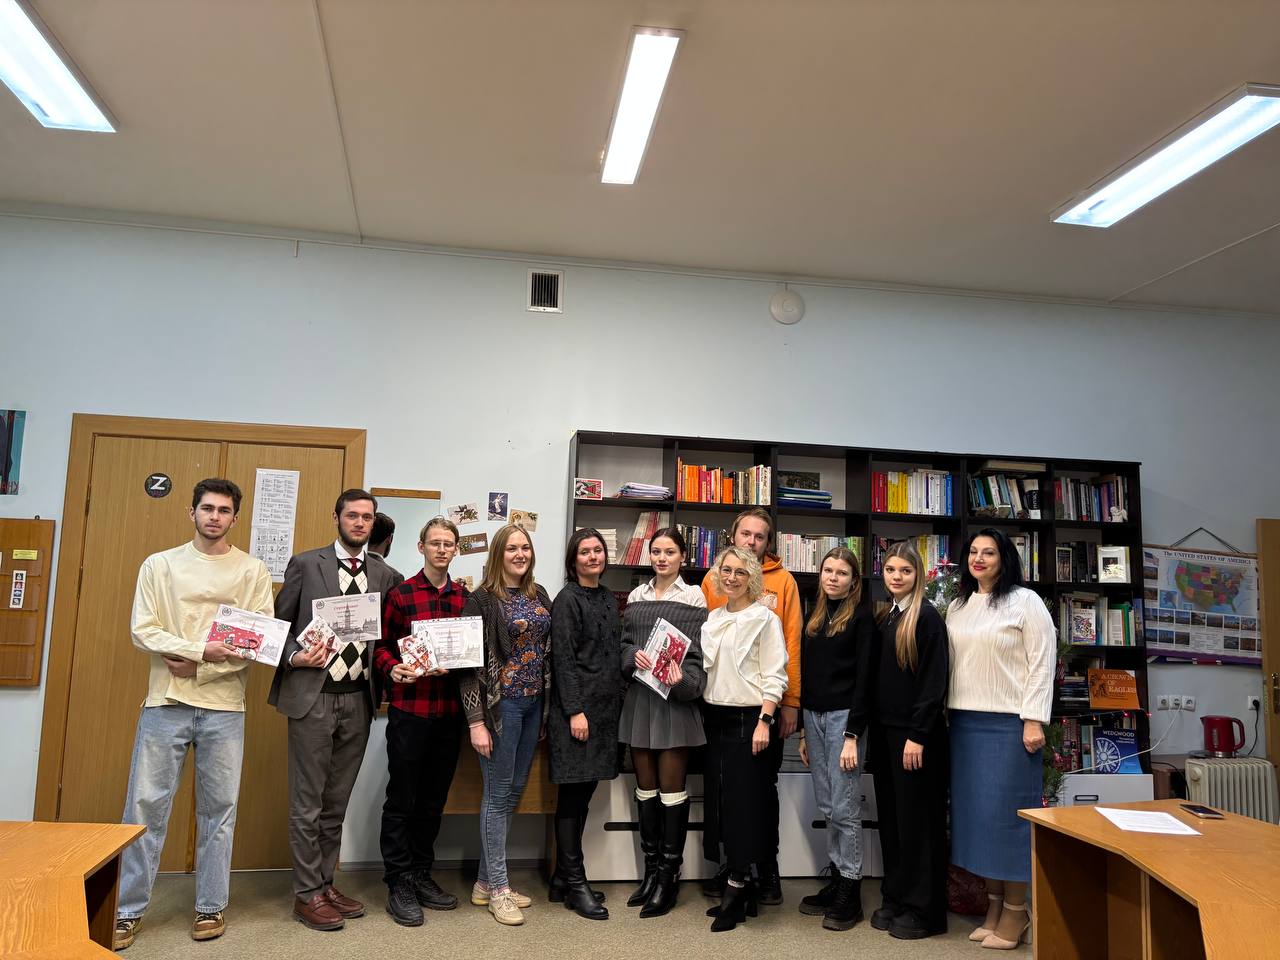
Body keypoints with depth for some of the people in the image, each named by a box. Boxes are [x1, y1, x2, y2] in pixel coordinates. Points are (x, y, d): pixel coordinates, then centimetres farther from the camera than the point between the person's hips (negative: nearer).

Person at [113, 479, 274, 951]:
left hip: (224, 704, 0)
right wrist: (201, 650, -16)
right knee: (146, 804, 2)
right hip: (165, 700, 0)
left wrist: (194, 665, -11)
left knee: (219, 807, 6)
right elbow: (143, 631, -2)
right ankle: (128, 910, 16)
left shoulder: (253, 570, 5)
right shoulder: (159, 565, 7)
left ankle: (211, 906, 18)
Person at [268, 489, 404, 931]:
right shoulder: (306, 564, 0)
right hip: (313, 695, -3)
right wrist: (295, 657, -13)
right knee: (307, 803, 4)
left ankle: (325, 883, 26)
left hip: (358, 699, 3)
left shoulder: (386, 575, 7)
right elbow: (279, 623, 3)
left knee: (337, 802, 13)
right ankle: (307, 894, 16)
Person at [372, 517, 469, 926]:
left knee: (434, 798, 14)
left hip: (450, 709, 4)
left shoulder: (465, 597, 7)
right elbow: (381, 645, -1)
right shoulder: (400, 594, -3)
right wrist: (393, 670, -20)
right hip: (409, 707, -4)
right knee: (402, 799, 4)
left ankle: (421, 874, 28)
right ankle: (399, 883, 17)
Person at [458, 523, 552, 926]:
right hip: (501, 704, -6)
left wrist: (548, 708, 10)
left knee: (513, 793, 11)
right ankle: (498, 889, 14)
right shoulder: (483, 599, -9)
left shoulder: (539, 595, 9)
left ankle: (485, 881, 23)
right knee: (498, 795, 3)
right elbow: (470, 662, -11)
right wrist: (476, 721, -16)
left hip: (534, 703, 6)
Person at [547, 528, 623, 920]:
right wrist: (575, 710, -16)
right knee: (573, 794, -1)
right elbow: (563, 658, -11)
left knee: (584, 792, 11)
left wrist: (616, 703, 13)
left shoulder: (608, 599, 14)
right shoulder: (567, 599, -6)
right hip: (576, 707, -7)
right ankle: (575, 884, 6)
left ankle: (564, 873, 22)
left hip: (606, 707, 7)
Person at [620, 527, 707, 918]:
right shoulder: (636, 597, 12)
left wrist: (684, 681, -25)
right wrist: (634, 656, -10)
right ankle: (651, 869, 21)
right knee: (645, 787, 11)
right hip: (638, 695, 5)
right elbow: (623, 644, 12)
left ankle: (669, 875, 11)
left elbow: (698, 653, -7)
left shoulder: (693, 599, -2)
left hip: (675, 699, -5)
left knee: (671, 788, 1)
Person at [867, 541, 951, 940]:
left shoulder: (927, 617, -9)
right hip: (884, 730, 7)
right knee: (890, 817, 12)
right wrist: (875, 728, 8)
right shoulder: (884, 618, 12)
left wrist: (917, 735, -19)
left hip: (915, 732, -7)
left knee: (916, 818, 2)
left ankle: (923, 909, 13)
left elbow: (934, 681, -15)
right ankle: (894, 897, 24)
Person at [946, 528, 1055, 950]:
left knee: (1006, 812, -1)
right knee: (974, 811, 8)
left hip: (1009, 723, -6)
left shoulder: (1025, 602, -3)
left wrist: (1034, 721, -13)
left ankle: (1015, 911, 12)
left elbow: (1042, 663, -8)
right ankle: (993, 904, 21)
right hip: (965, 722, 6)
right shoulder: (958, 607, 14)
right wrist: (944, 712, 9)